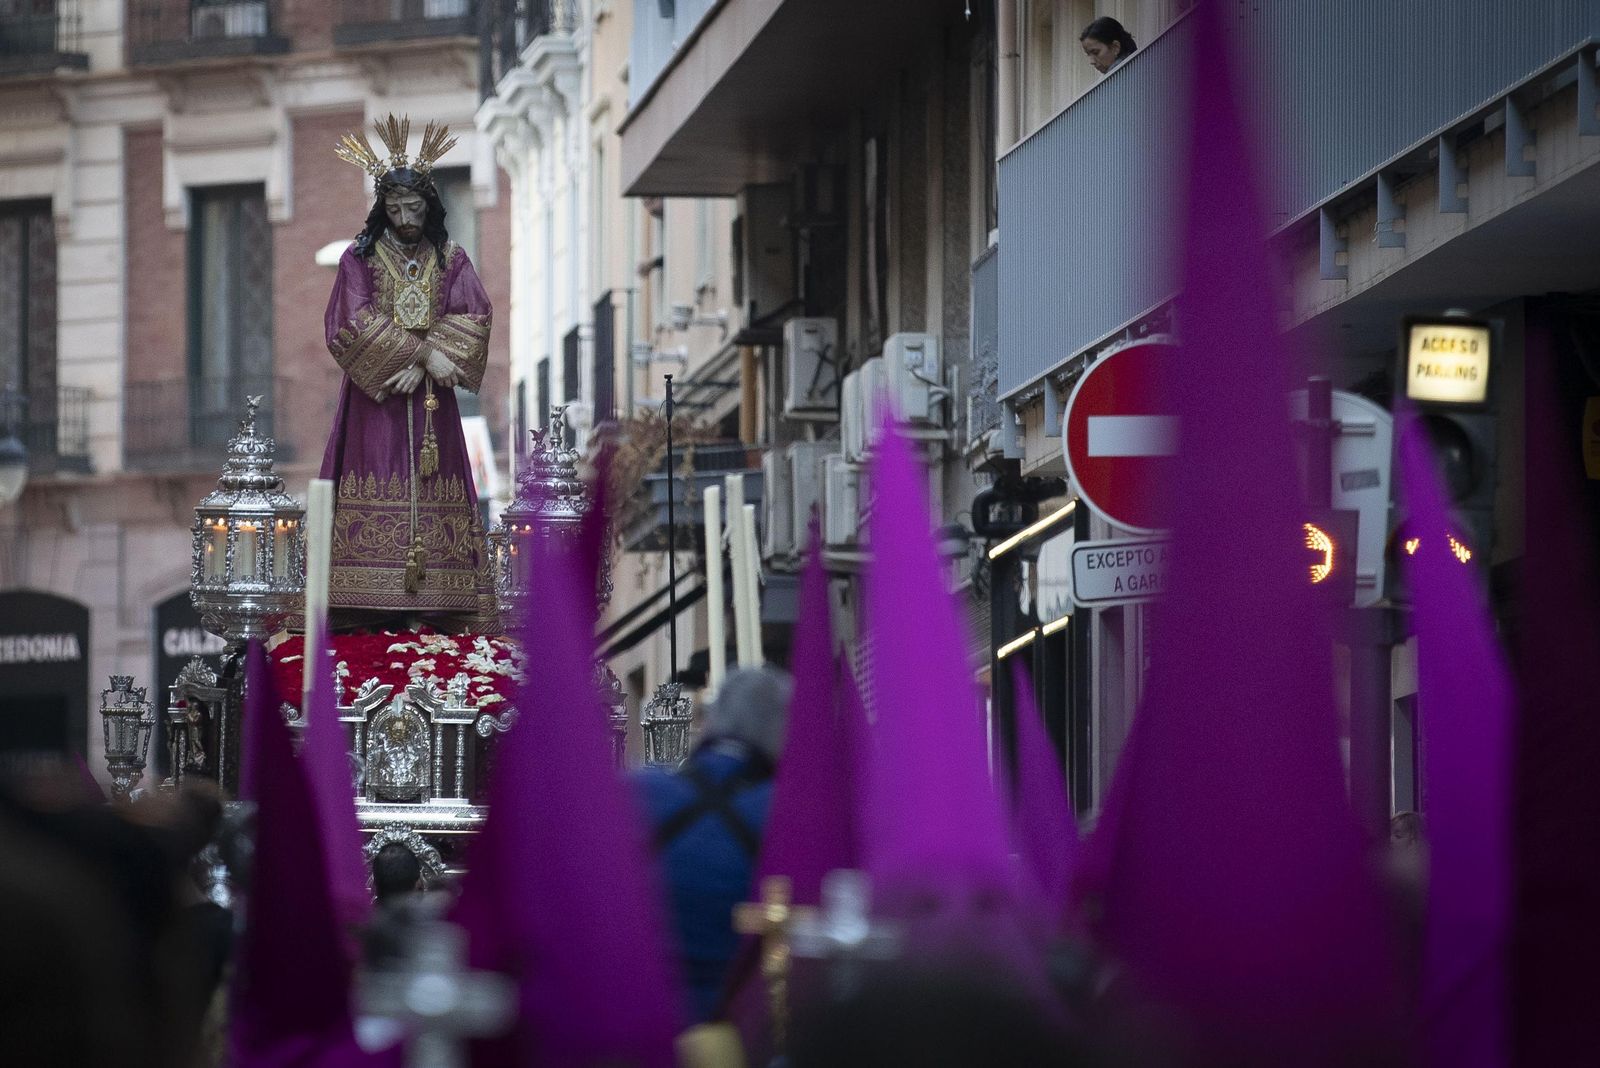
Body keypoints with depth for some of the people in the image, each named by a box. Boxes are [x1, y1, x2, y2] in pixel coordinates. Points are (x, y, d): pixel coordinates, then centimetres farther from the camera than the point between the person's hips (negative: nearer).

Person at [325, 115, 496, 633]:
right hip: (374, 399, -2)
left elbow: (473, 319, -2)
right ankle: (374, 615, -13)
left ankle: (431, 611, -6)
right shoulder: (360, 258, 3)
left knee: (432, 491, -4)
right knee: (374, 499, -10)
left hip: (429, 397, 2)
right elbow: (353, 322, -9)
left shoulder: (451, 260, 9)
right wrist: (423, 352, -16)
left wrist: (422, 365, -15)